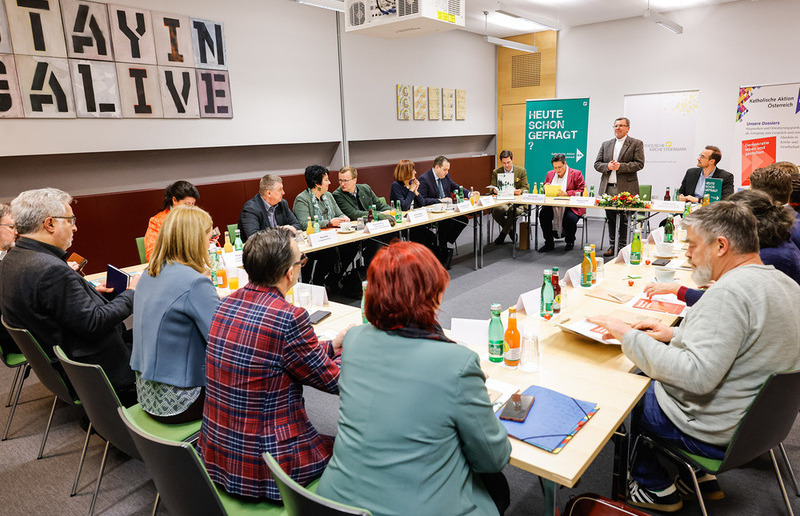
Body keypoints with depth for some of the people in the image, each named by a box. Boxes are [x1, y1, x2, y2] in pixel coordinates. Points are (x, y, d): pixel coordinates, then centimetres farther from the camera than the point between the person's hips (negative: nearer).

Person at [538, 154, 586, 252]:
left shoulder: (576, 174, 2)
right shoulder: (550, 174, 17)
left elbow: (582, 191, -5)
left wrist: (566, 193, -18)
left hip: (571, 207, -4)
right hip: (552, 206, 4)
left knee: (570, 219, -33)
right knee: (543, 213, -27)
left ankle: (570, 242, 2)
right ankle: (549, 243, -12)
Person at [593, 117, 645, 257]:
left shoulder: (636, 144, 4)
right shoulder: (606, 144, 16)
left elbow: (639, 164, -6)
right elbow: (597, 164, 11)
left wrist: (621, 166, -17)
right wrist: (607, 166, -10)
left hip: (625, 188, -4)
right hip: (608, 188, 4)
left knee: (624, 219, -2)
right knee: (610, 218, 9)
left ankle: (622, 246, 6)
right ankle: (612, 245, 18)